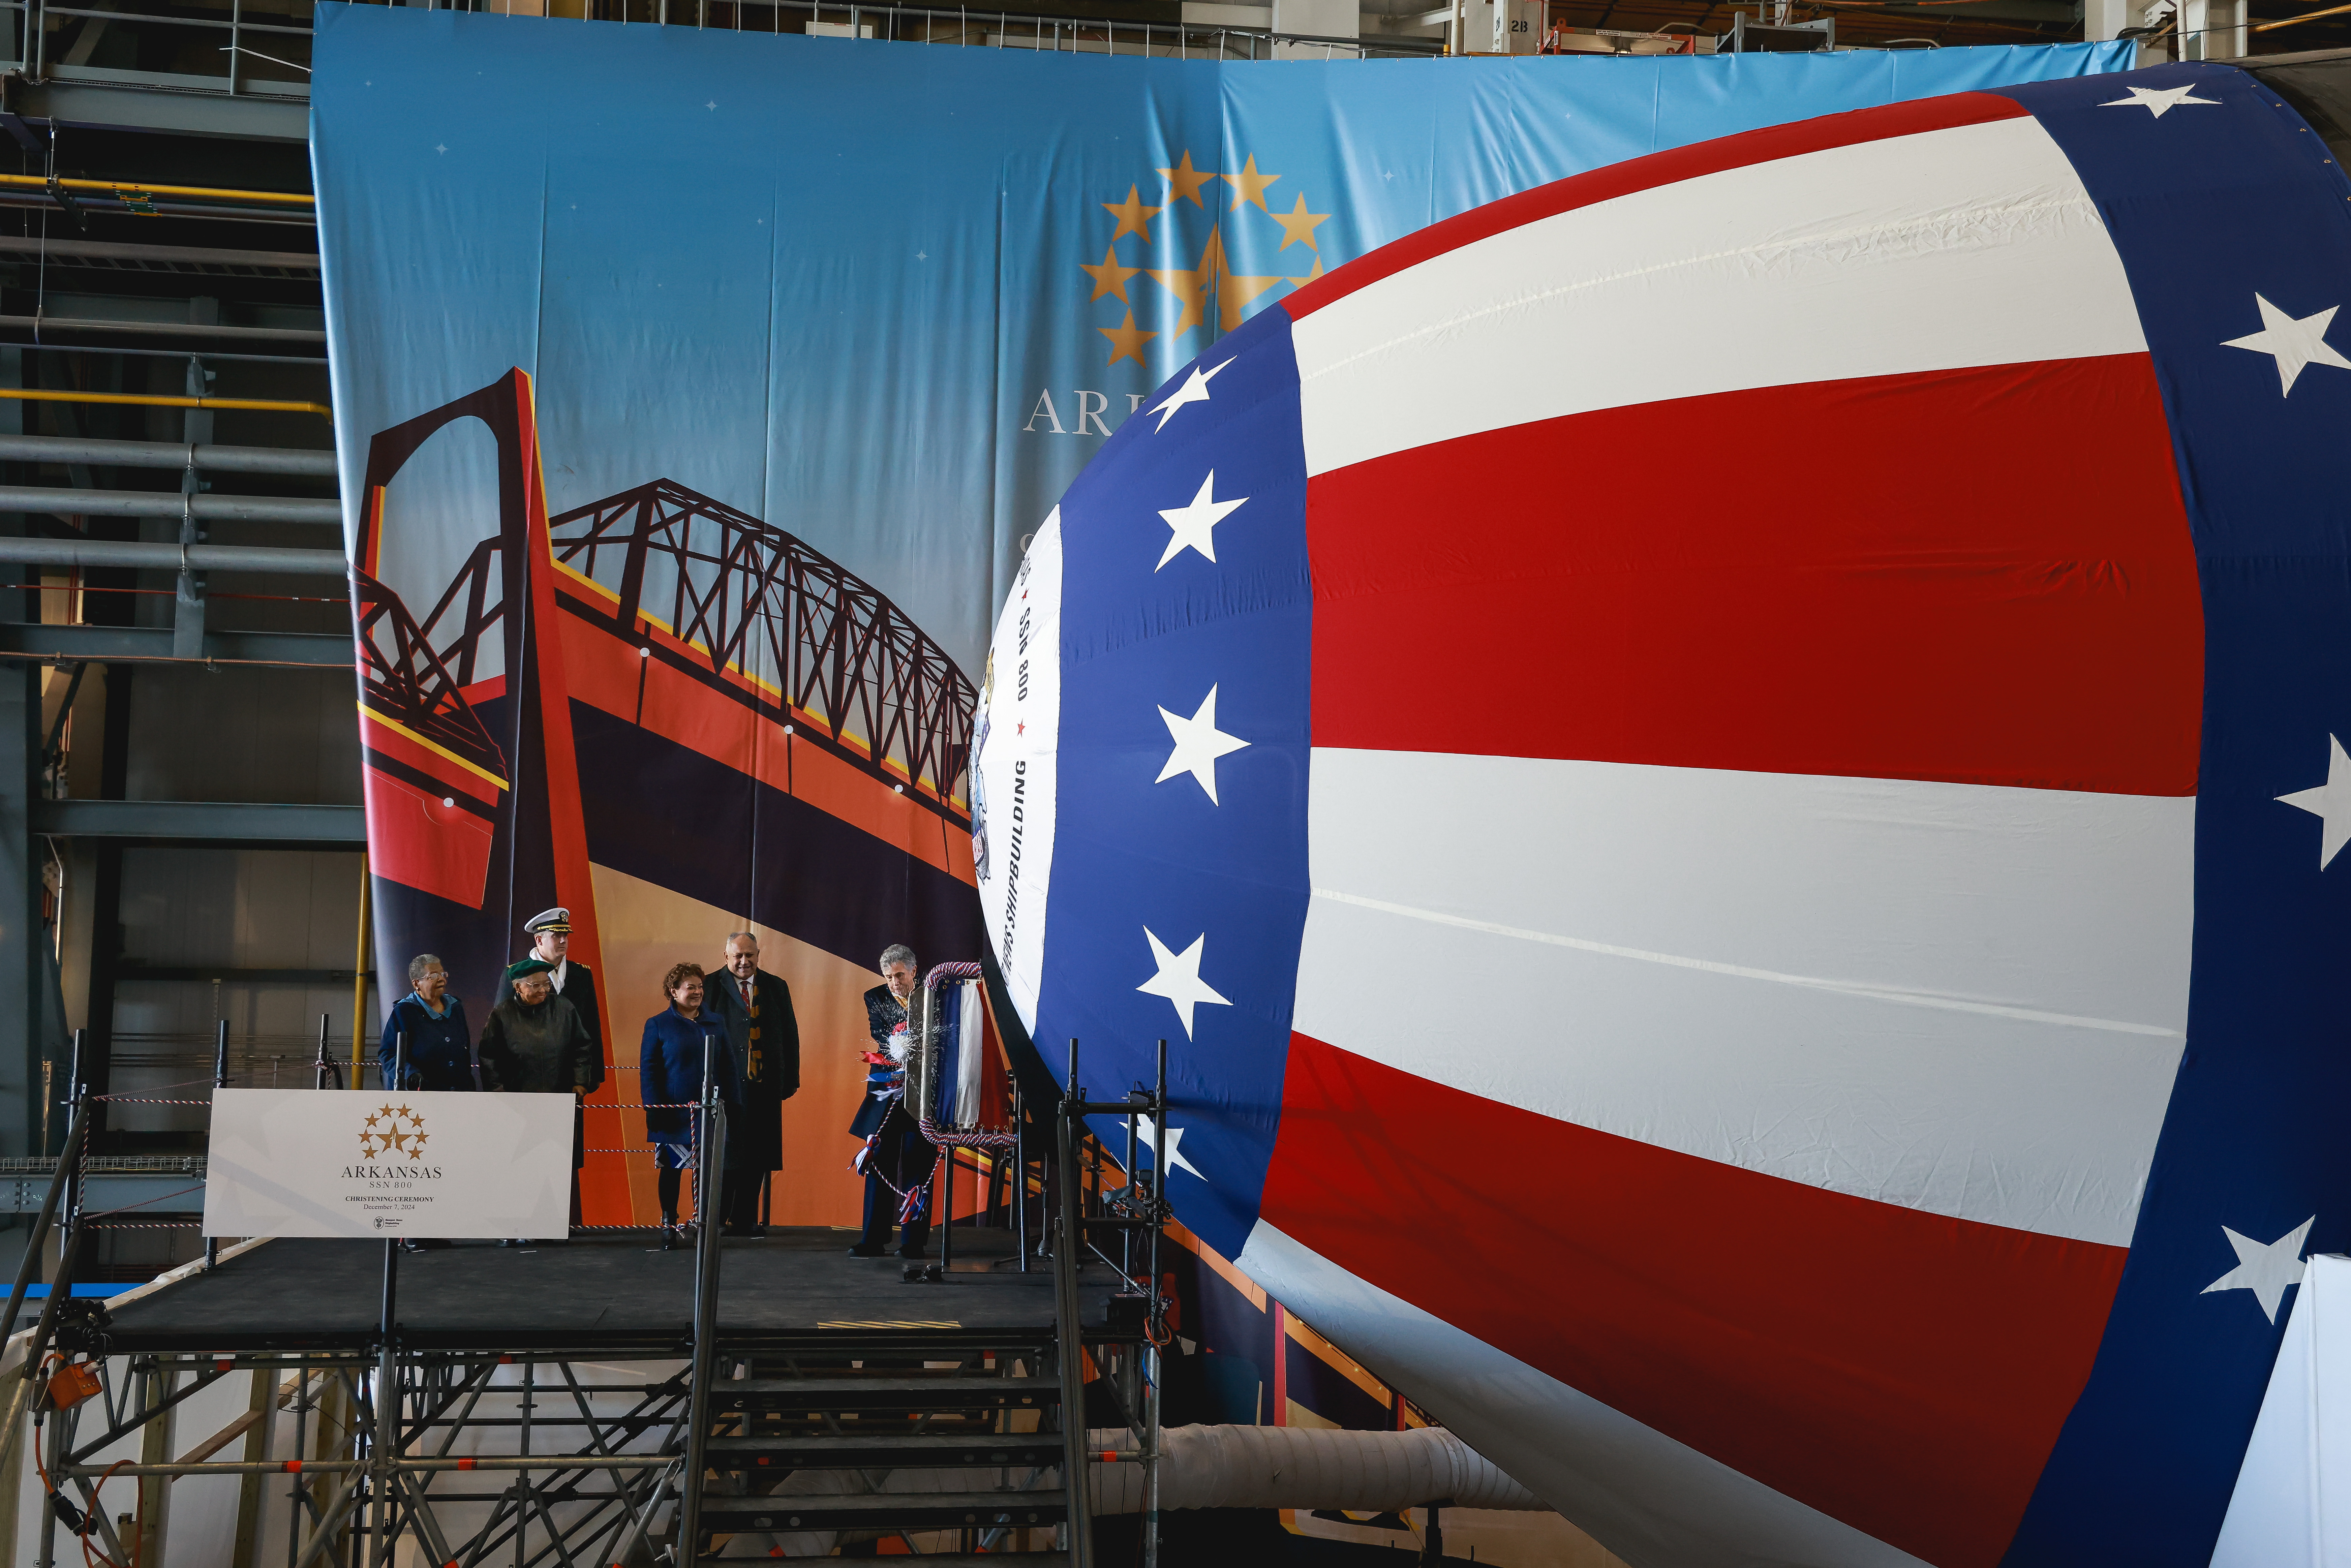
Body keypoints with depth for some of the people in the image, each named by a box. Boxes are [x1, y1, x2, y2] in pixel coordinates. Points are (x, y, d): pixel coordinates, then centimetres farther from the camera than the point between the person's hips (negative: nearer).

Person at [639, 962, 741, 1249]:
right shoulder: (658, 1025, -1)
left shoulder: (716, 1023, 9)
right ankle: (669, 1226, 14)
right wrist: (654, 1108, -10)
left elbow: (727, 1065, 11)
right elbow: (648, 1069, -2)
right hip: (674, 1114, -3)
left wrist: (732, 1104, 4)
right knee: (671, 1169, 6)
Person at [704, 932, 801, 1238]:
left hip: (765, 1086, 4)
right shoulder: (711, 987, 1)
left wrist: (790, 1080, 6)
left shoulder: (776, 988, 12)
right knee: (725, 1154, -3)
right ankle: (717, 1220, 5)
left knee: (757, 1156, 6)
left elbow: (790, 1036, 14)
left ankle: (745, 1220, 14)